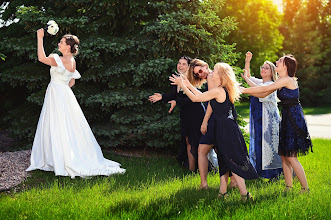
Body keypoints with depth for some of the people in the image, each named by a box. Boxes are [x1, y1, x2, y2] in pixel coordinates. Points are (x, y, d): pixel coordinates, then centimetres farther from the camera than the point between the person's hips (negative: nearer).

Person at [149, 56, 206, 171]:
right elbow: (173, 96, 11)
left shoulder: (191, 79, -15)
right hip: (184, 114, 7)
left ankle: (192, 170, 5)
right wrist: (162, 97, -5)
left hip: (195, 114, -7)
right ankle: (189, 168, 17)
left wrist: (177, 102, -29)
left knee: (193, 141, -3)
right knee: (187, 141, 10)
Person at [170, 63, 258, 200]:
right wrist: (188, 85, 24)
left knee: (232, 161, -5)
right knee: (224, 161, 13)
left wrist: (182, 85, -2)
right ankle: (223, 192, 21)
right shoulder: (224, 90, 11)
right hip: (229, 128, 9)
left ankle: (244, 194, -2)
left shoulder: (218, 91, -18)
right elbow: (203, 96, 21)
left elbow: (195, 98, -13)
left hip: (225, 130, -9)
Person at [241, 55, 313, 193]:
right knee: (284, 155, 8)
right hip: (286, 119, 9)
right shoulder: (280, 82, 13)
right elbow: (263, 95, 15)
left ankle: (305, 188, 1)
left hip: (294, 119, -9)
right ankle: (288, 187, 15)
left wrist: (244, 90, -9)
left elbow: (264, 89, -16)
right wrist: (246, 90, 5)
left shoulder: (288, 80, -15)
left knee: (291, 157, -8)